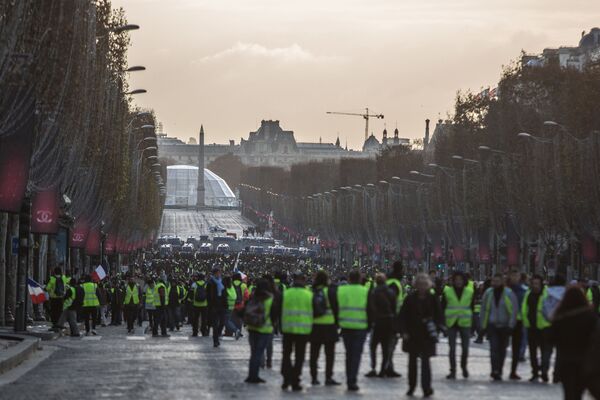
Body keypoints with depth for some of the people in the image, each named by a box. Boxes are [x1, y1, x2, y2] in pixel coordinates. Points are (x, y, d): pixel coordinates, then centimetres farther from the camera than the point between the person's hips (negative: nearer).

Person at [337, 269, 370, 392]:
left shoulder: (340, 290, 0)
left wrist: (337, 323, 14)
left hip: (345, 326, 3)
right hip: (360, 327, -3)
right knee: (356, 354, 0)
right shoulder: (365, 292, -5)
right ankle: (352, 381, -8)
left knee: (349, 353, 16)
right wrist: (369, 325, 10)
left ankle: (349, 380, 19)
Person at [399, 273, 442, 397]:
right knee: (412, 361, 12)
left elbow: (438, 316, 3)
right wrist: (404, 331, -6)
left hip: (427, 335, -2)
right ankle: (411, 386, 24)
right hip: (412, 335, 2)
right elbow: (403, 315, 1)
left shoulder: (432, 299, -2)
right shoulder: (410, 298, -1)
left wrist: (435, 329, -8)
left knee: (425, 361, -8)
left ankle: (426, 387, -7)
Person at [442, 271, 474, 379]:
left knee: (465, 347, 3)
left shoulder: (470, 292, 4)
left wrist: (472, 320, 3)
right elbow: (443, 307, 4)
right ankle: (453, 370, 6)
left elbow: (472, 307, 10)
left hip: (465, 323, 1)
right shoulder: (447, 291, 1)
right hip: (451, 323, -1)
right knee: (452, 348, 0)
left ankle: (464, 366, 28)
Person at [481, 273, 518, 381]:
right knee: (494, 347, -13)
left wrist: (510, 325, -10)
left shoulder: (509, 294, -5)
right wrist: (484, 325, 7)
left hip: (504, 326, 0)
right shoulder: (488, 293, 3)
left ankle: (498, 371, 19)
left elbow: (514, 310, -4)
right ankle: (495, 370, -18)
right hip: (492, 325, 0)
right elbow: (484, 309, 11)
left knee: (502, 349, 8)